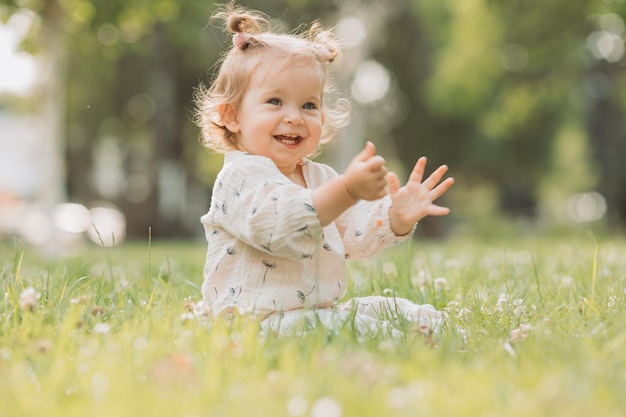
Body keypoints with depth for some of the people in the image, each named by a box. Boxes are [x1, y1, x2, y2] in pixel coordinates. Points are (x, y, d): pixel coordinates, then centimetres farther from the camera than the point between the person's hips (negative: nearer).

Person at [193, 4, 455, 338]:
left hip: (320, 311, 9)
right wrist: (347, 190, -43)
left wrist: (397, 217, -8)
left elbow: (355, 239, 12)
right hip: (257, 320, -9)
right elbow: (282, 228, -31)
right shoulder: (240, 176, -12)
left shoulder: (321, 177, 17)